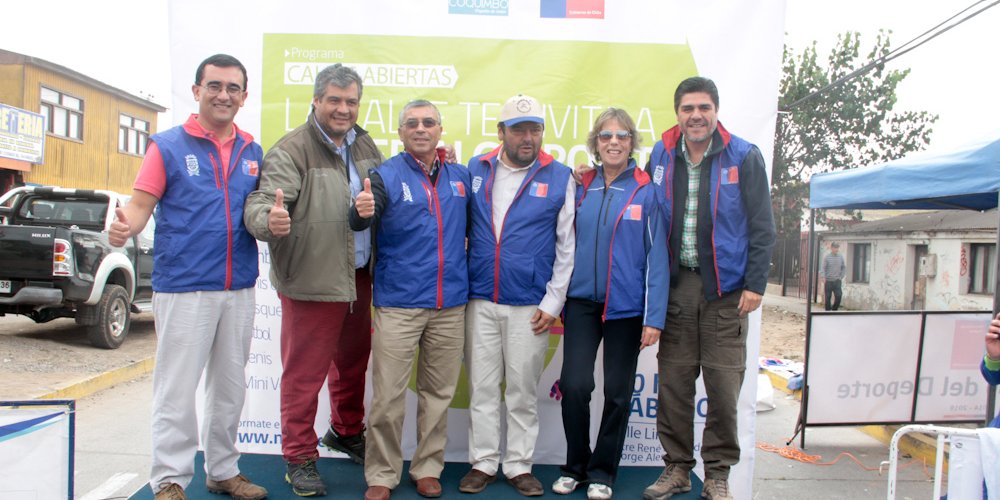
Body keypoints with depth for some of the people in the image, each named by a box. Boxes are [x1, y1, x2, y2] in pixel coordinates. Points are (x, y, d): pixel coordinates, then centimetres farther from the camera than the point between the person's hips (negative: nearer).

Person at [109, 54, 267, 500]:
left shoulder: (252, 152, 11)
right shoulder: (168, 145, -1)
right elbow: (141, 204, -5)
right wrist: (125, 227, -26)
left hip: (240, 288, 5)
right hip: (184, 287, -4)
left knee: (230, 386, 14)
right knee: (177, 388, 0)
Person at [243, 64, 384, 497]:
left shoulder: (365, 145, 9)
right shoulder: (291, 151, -13)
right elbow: (261, 201, -24)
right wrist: (269, 219, -46)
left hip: (359, 277, 7)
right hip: (312, 280, -7)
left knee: (353, 360, 22)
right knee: (304, 371, 2)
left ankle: (347, 432, 44)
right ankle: (299, 458, 20)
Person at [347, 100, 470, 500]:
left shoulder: (461, 176, 8)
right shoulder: (387, 175, -2)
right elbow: (361, 222, -18)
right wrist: (362, 212, -39)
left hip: (451, 304, 3)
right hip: (398, 303, -3)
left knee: (438, 393, 12)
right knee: (388, 396, 0)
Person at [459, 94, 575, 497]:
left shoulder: (559, 177, -1)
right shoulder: (476, 170, 4)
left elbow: (567, 246, -1)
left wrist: (552, 302, -5)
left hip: (530, 305, -2)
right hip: (479, 301, 2)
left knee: (523, 391, 8)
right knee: (481, 387, 10)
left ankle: (519, 465, 23)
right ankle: (483, 462, 24)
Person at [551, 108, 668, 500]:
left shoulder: (646, 192, -4)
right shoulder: (580, 188, 6)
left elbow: (657, 257, -6)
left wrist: (654, 318, -10)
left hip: (626, 306, -2)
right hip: (582, 302, 2)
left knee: (618, 392, 8)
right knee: (574, 385, -5)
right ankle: (575, 465, 18)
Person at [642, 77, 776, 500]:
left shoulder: (745, 157, 0)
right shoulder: (660, 156, 8)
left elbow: (762, 227, 0)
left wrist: (755, 284, -5)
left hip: (726, 289, -2)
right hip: (675, 286, 3)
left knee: (723, 386, 1)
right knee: (673, 382, 6)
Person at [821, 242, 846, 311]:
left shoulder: (841, 257, 5)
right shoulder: (827, 257, -3)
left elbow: (844, 268, 14)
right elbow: (823, 268, -6)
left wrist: (841, 277, 5)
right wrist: (824, 278, -18)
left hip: (837, 281, 2)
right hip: (828, 281, -2)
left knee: (839, 296, -8)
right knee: (827, 298, 3)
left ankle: (834, 309, 11)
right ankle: (828, 311, 14)